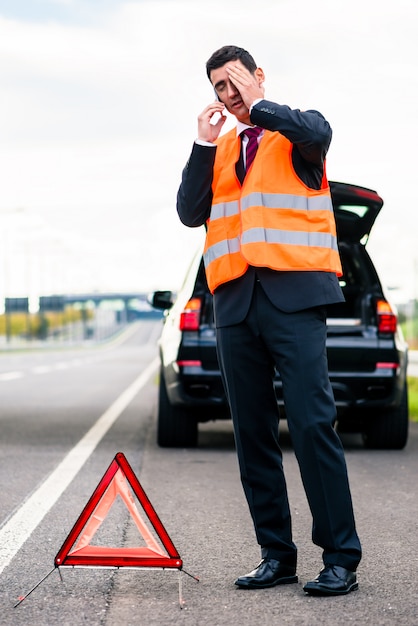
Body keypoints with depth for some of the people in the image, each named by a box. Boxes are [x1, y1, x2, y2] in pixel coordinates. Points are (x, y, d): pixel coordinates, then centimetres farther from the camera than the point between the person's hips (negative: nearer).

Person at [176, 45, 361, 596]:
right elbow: (190, 213, 9)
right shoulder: (220, 150, 22)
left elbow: (317, 132, -16)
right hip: (235, 302, 5)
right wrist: (204, 144, 2)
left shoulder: (297, 132, 9)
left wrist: (256, 105, -7)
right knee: (252, 433, 5)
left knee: (313, 424, -12)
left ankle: (341, 559, -8)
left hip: (293, 296, -5)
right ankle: (277, 555, 12)